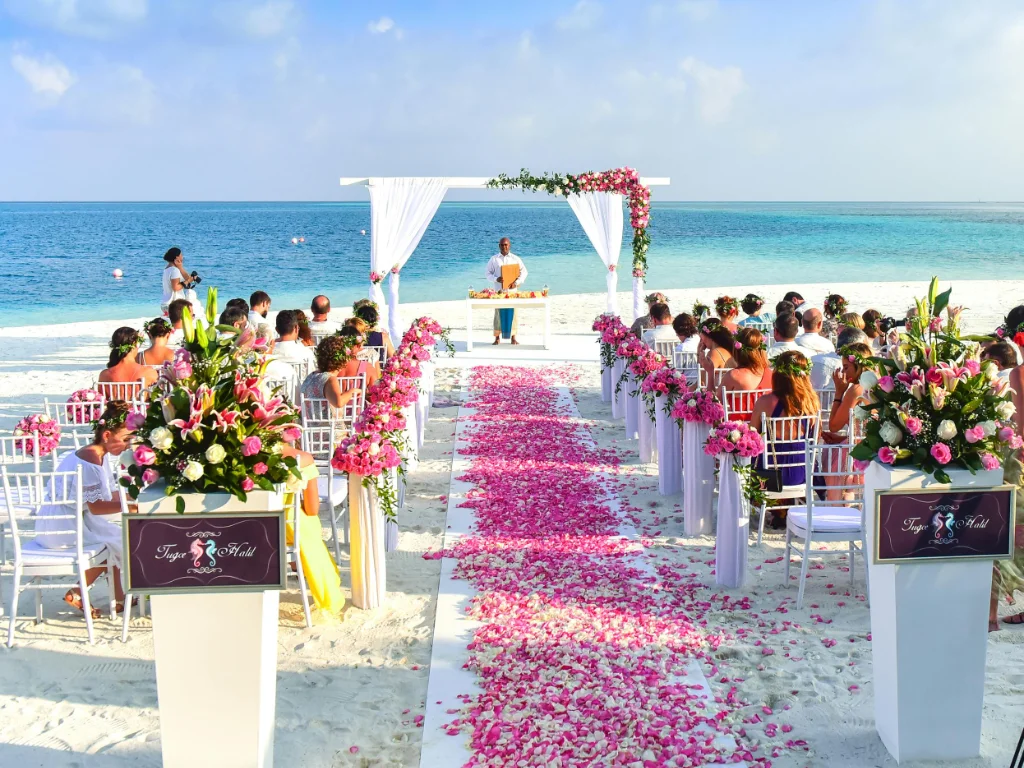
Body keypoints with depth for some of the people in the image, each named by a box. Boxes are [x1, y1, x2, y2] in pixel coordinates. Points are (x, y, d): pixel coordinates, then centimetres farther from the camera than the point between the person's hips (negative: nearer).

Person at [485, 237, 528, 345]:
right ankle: (497, 337, 8)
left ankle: (513, 337, 8)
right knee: (498, 313, 0)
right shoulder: (494, 259, 5)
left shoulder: (515, 259, 5)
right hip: (498, 290, 0)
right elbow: (488, 273, 5)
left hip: (512, 290, 0)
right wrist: (496, 279, -15)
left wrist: (516, 282, -11)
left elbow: (523, 272, 5)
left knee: (512, 313, 1)